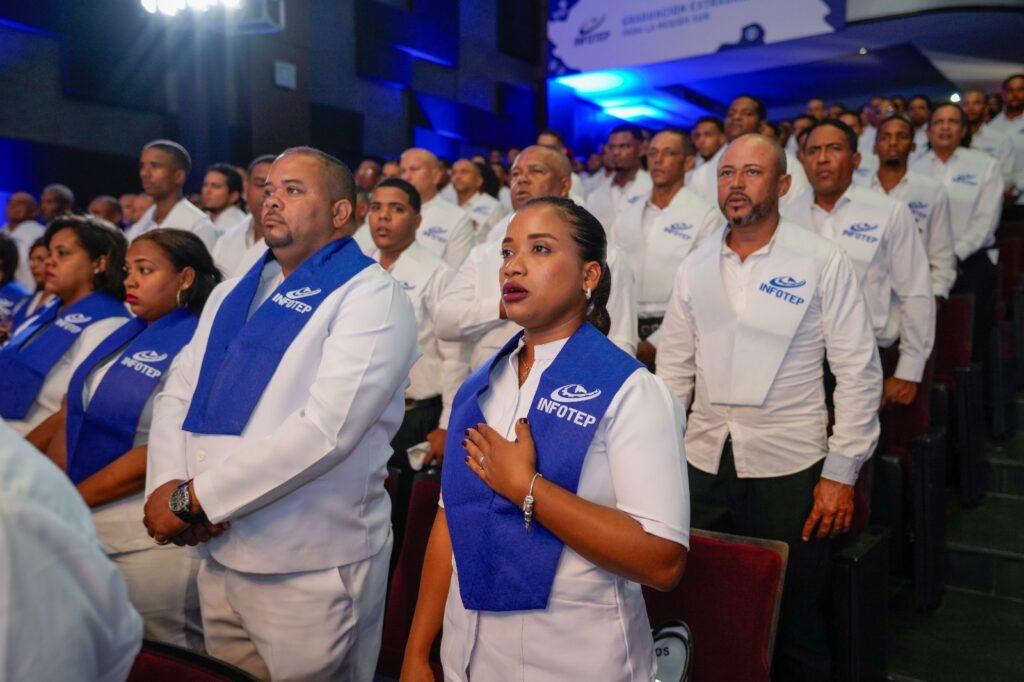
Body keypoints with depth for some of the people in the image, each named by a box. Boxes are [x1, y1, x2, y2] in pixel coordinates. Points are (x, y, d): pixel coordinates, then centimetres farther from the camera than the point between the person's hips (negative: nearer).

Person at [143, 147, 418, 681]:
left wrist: (193, 498, -18)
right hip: (217, 555, 7)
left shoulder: (371, 296, -11)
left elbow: (326, 426, -22)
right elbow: (177, 396, 10)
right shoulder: (230, 295, 14)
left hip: (311, 569, -6)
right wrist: (167, 485, -9)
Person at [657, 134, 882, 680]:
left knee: (793, 617, 12)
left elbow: (858, 372, -6)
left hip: (789, 469, -3)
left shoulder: (823, 262, -7)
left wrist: (842, 471, -8)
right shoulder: (695, 266, 4)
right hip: (704, 463, 3)